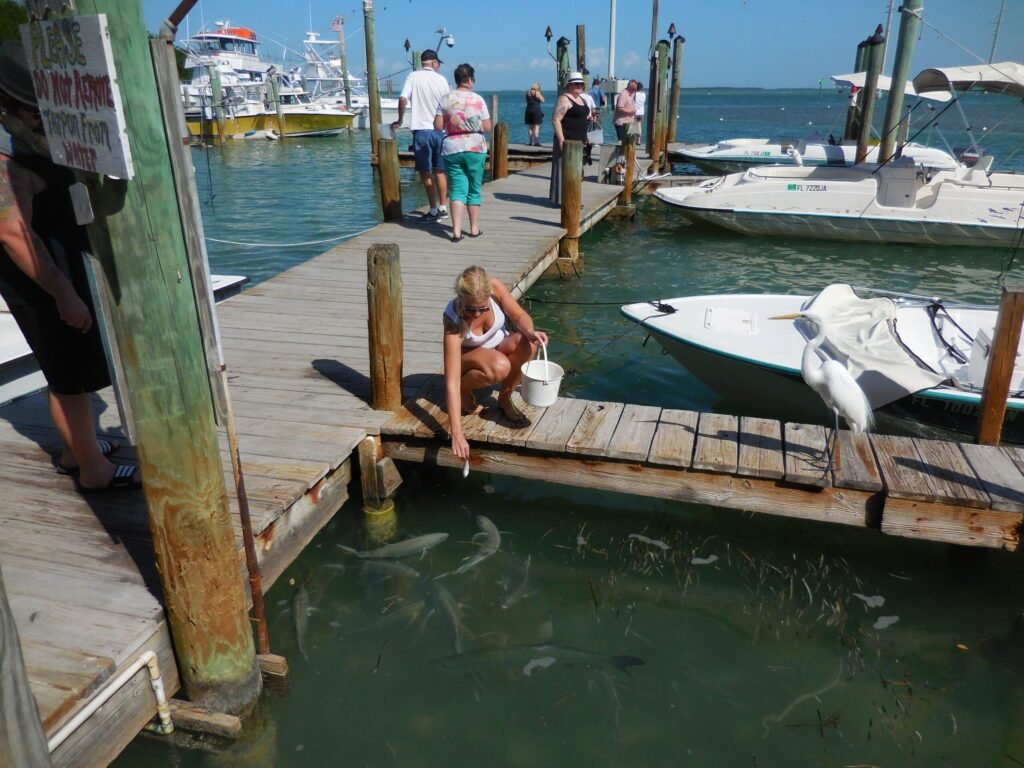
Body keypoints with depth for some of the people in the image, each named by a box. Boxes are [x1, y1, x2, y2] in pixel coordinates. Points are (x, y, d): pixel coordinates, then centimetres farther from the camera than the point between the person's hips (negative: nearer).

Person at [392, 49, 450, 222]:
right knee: (440, 171, 13)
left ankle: (434, 210, 0)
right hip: (440, 130, 2)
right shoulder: (441, 79, 3)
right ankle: (443, 208, 14)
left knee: (426, 172, 2)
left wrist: (399, 121, 0)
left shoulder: (413, 76, -2)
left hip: (421, 130, -2)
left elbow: (403, 99, -12)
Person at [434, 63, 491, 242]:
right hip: (475, 148, -1)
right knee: (474, 189, 11)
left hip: (452, 149, 1)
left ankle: (456, 231, -10)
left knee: (457, 189, 2)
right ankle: (474, 229, 19)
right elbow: (487, 128, -3)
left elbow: (438, 126, -1)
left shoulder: (446, 100, 0)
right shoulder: (478, 100, -3)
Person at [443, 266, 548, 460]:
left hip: (498, 347, 4)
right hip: (467, 357, -4)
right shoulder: (453, 320, -35)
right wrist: (457, 433, -42)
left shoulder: (495, 287, -28)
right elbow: (451, 380, -37)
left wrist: (529, 332, -37)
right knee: (499, 367, -38)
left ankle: (505, 398, -7)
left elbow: (519, 315, -11)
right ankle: (465, 390, -5)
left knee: (526, 343, -31)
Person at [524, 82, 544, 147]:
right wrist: (541, 95, 12)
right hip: (536, 111, -5)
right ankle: (536, 142, -10)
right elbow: (542, 101, -3)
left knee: (530, 127, 8)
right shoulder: (537, 93, -7)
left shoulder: (528, 93, 9)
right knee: (536, 127, -5)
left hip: (529, 111, 5)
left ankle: (530, 142, 7)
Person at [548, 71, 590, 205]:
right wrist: (561, 140, -24)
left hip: (578, 141, 10)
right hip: (567, 141, -9)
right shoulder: (564, 99, -11)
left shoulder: (581, 98, 17)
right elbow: (555, 119, -18)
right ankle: (562, 199, -4)